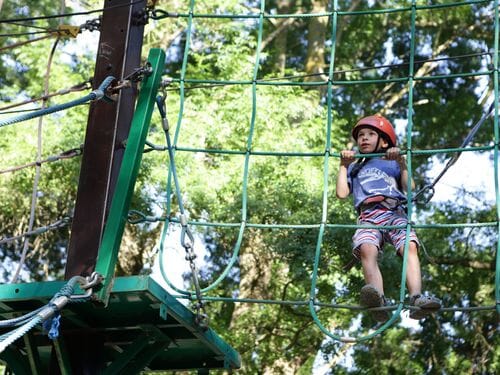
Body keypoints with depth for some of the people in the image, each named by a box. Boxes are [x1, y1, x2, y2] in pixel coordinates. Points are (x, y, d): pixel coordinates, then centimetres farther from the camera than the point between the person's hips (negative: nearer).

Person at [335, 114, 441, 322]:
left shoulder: (394, 164, 31)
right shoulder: (354, 168, 35)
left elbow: (410, 188, 14)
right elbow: (342, 193, 17)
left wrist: (401, 162, 8)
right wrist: (343, 165, 19)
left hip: (395, 213, 1)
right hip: (368, 217, -1)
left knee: (410, 246, -31)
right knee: (367, 249, -34)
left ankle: (416, 299, -47)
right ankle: (379, 302, -57)